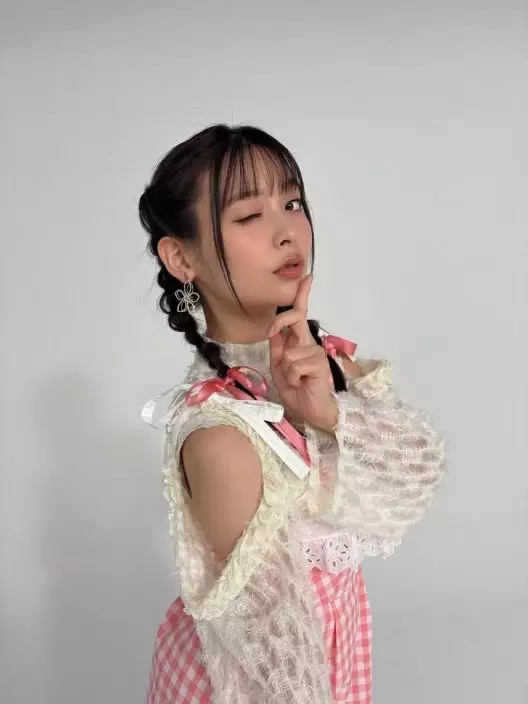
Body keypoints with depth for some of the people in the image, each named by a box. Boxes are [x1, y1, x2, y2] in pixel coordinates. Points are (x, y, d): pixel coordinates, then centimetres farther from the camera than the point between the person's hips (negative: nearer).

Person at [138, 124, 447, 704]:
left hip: (339, 624, 6)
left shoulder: (326, 357, -11)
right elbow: (262, 620, -24)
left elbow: (423, 463, -16)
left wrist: (329, 411, -30)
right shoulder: (217, 431, -31)